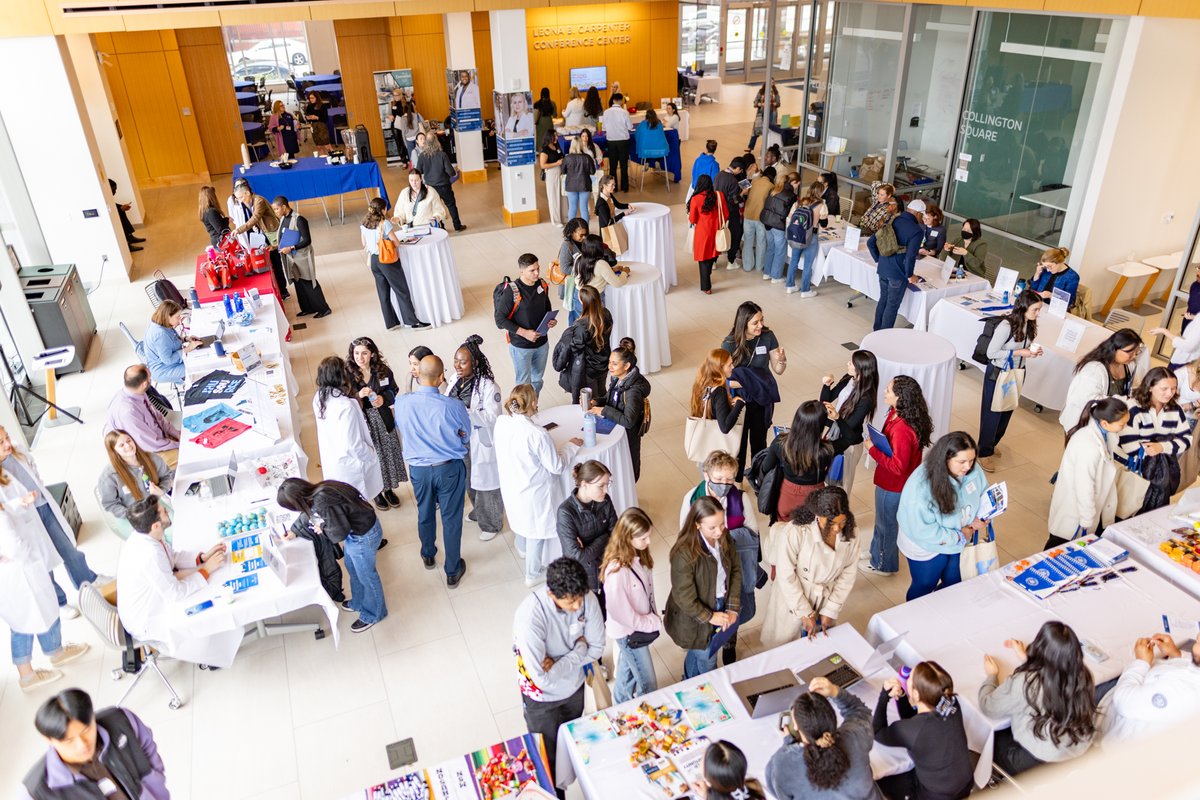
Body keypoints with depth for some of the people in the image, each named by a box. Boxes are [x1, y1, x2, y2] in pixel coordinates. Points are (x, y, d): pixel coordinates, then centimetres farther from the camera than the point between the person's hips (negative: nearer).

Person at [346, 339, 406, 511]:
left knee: (388, 453, 17)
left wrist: (384, 398, -18)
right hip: (362, 422, -2)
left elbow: (394, 392, 3)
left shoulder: (383, 371, -9)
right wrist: (358, 396, -32)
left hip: (383, 420, 3)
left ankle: (389, 489, 40)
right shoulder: (347, 375, -16)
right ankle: (377, 493, 36)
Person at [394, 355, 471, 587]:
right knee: (451, 519, 15)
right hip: (450, 468, -3)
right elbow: (466, 437, -8)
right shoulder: (453, 406, -27)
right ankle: (453, 572, 32)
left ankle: (428, 555, 53)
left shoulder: (401, 402, -20)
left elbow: (401, 430, 1)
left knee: (425, 513, 27)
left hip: (418, 468, 3)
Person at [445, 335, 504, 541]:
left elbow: (491, 416, -28)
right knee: (470, 482, 27)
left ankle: (491, 523, 33)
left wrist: (464, 412, -37)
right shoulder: (456, 379, -3)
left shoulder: (487, 386, -25)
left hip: (481, 444, -7)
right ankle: (478, 512, 53)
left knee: (486, 484, 11)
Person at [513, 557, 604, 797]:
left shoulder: (587, 599, -26)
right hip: (543, 698, -5)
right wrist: (579, 650, -25)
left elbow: (597, 648, -13)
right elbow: (542, 678, -37)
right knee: (549, 756, 19)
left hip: (574, 686, 5)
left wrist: (558, 663, -26)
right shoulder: (530, 617, -40)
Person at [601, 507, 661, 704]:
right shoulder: (617, 570, -36)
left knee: (628, 669, 31)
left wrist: (654, 618, 3)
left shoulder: (639, 555, -13)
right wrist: (653, 623, -17)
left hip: (640, 625, 7)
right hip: (629, 632, -7)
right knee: (648, 684, 8)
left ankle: (621, 706, 54)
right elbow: (619, 612, -27)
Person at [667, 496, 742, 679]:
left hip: (721, 607, 6)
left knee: (697, 653, 30)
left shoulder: (725, 540, -13)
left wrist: (733, 608, -10)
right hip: (695, 617, -6)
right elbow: (684, 597, -25)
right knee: (707, 661, 14)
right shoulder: (684, 553, -33)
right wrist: (709, 617, -15)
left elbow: (736, 571, -3)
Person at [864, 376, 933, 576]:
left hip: (893, 486, -9)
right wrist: (877, 440, -3)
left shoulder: (902, 429, -37)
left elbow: (898, 466, -32)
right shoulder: (897, 414, -8)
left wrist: (873, 450, -27)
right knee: (883, 521, 29)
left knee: (886, 524, 16)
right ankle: (877, 553, 52)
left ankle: (883, 564, 39)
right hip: (892, 482, 9)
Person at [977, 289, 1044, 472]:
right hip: (998, 374, -7)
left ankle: (991, 445, 37)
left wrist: (1032, 350, -8)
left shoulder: (1030, 325, -3)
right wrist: (1018, 353, -25)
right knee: (992, 413, 3)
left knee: (1006, 412, 17)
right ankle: (984, 453, 16)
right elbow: (991, 353, -21)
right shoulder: (1006, 326, -25)